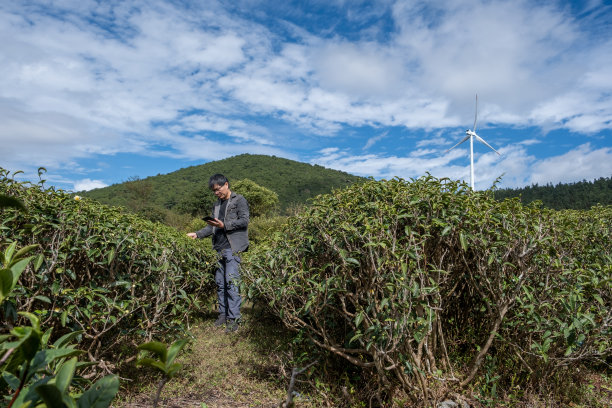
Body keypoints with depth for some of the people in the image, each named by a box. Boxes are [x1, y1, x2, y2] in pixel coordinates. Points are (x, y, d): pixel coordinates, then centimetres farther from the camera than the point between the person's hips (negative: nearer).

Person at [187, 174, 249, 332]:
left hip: (232, 248, -7)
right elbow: (212, 227, 21)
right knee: (220, 282, 8)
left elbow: (244, 221, -9)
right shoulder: (217, 205, 22)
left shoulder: (239, 200, 1)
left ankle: (233, 319, -5)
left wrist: (224, 225, -16)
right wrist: (197, 234, 7)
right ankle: (223, 314, 19)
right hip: (219, 248, 7)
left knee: (231, 282, -10)